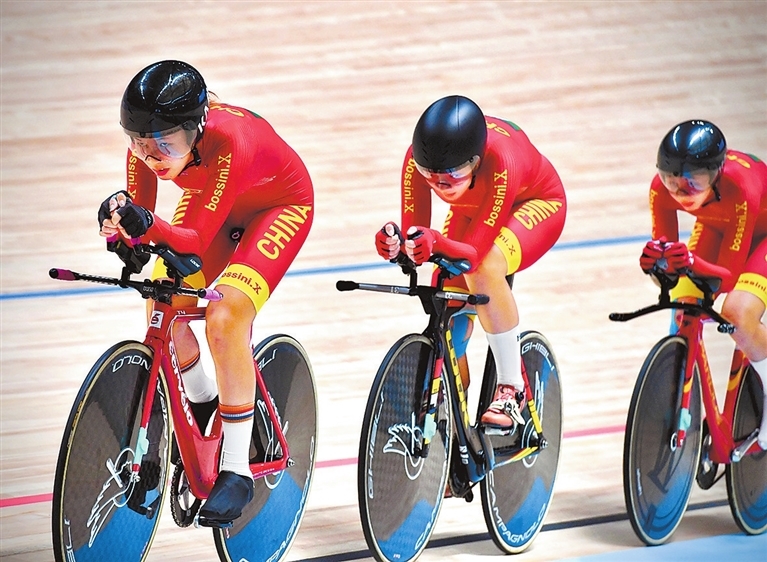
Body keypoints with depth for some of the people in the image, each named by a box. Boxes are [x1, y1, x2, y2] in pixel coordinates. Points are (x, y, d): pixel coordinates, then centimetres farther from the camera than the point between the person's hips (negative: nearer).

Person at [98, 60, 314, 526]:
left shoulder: (229, 140, -41)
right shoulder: (148, 144, -26)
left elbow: (197, 239, -38)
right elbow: (139, 217, -18)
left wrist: (148, 226, -57)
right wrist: (124, 228, -41)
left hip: (280, 205, -6)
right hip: (211, 201, 6)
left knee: (225, 317, -26)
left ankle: (237, 471, -16)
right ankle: (201, 404, 17)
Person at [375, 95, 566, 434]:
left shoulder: (500, 162, -44)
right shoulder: (418, 160, -32)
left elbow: (475, 254, -43)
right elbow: (413, 237, -29)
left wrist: (437, 244, -64)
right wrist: (396, 246, -53)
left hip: (535, 204, -5)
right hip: (472, 212, 5)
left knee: (485, 268, -35)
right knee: (450, 325, -5)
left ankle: (512, 389, -22)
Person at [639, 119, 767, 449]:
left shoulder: (740, 187, -41)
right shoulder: (662, 188, -30)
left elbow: (728, 275, -36)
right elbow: (666, 246, -22)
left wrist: (693, 263, -56)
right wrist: (656, 260, -47)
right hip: (718, 227, 5)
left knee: (738, 313, -28)